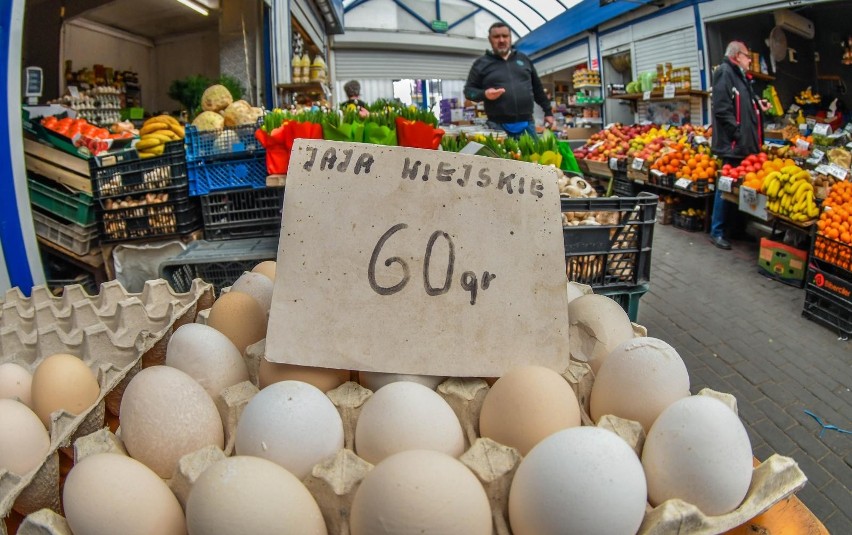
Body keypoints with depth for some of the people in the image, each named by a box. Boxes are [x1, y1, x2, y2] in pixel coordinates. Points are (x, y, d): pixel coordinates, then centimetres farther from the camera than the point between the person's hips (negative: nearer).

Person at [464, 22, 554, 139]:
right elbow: (468, 90, 4)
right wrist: (484, 94, -16)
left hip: (527, 124, 3)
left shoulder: (523, 59, 17)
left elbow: (537, 88, 22)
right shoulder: (481, 63, 6)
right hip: (499, 126, -3)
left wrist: (548, 111, 20)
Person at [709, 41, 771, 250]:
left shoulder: (741, 76, 20)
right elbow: (722, 110, -20)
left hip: (746, 144, 10)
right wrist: (738, 134, -22)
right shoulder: (725, 73, -10)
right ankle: (717, 232, 3)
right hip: (733, 145, -10)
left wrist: (759, 106, 12)